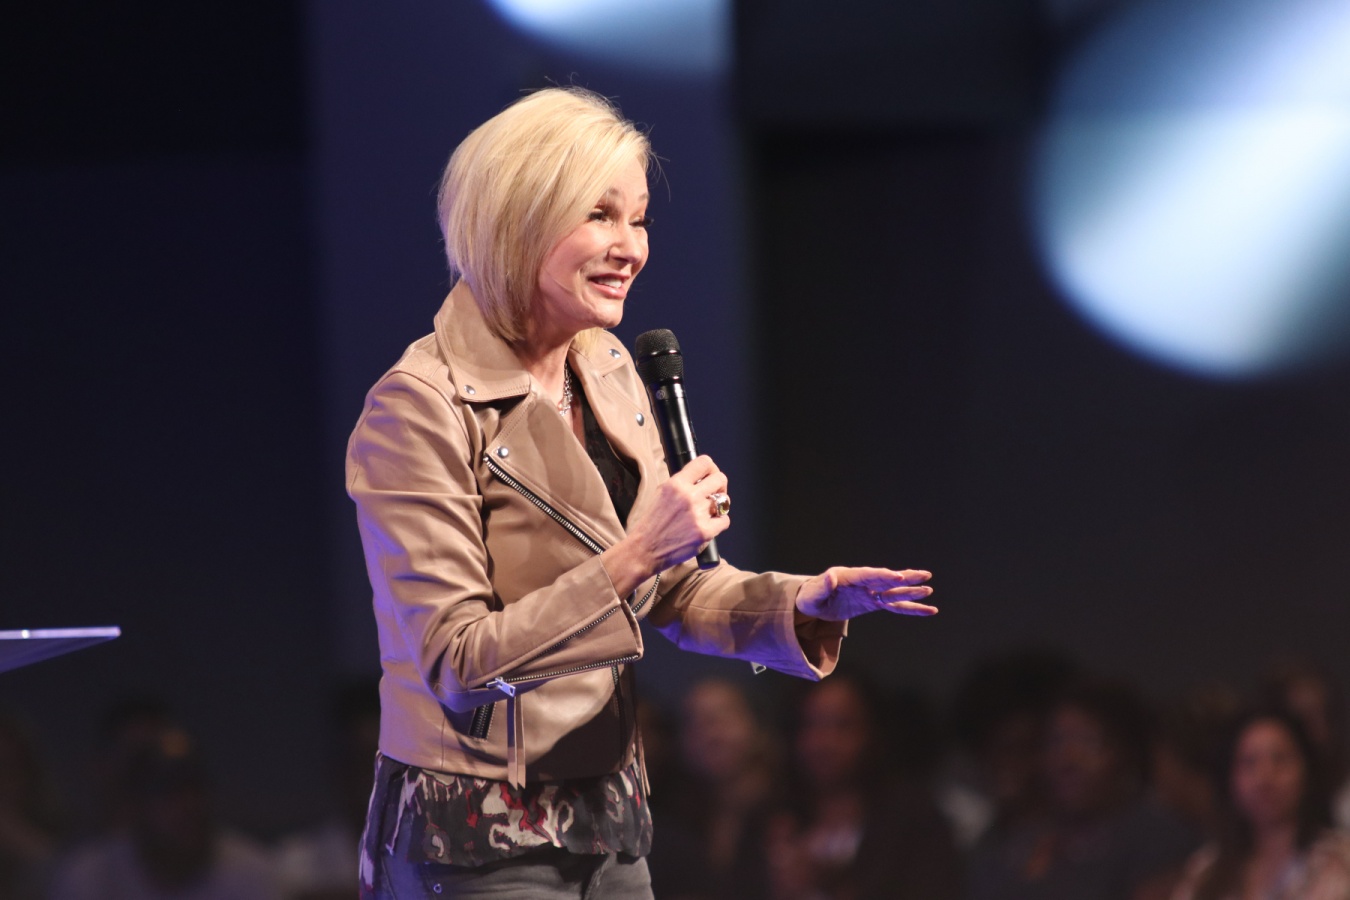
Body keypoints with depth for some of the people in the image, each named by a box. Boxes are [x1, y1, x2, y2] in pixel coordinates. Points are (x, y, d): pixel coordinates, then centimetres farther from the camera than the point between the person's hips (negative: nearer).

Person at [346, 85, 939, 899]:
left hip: (609, 830, 7)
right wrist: (633, 557, -25)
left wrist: (804, 601, -2)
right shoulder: (422, 410, -15)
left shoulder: (608, 375, 9)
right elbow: (456, 661, -20)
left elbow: (671, 596, 16)